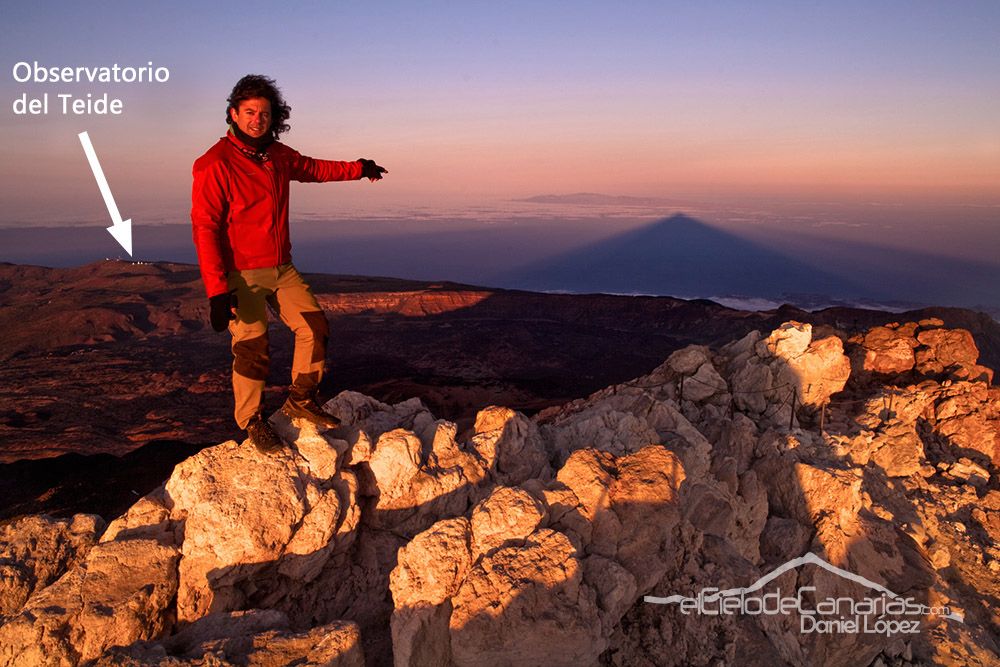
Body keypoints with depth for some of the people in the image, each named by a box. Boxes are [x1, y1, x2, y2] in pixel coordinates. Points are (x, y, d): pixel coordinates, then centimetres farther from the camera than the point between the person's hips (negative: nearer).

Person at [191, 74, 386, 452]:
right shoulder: (214, 165, -15)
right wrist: (217, 289, -24)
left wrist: (358, 169, 35)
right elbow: (204, 228, -18)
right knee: (253, 350, -3)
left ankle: (300, 402, 22)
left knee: (315, 328, 5)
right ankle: (251, 421, 19)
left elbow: (313, 168, 28)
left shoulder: (278, 155, 6)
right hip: (242, 275, -7)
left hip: (282, 269, 7)